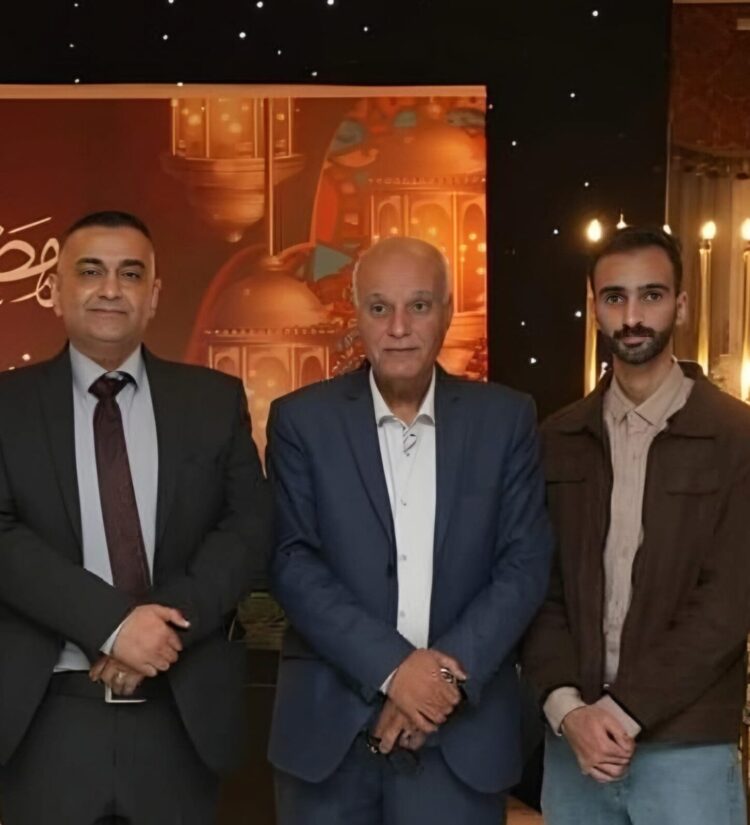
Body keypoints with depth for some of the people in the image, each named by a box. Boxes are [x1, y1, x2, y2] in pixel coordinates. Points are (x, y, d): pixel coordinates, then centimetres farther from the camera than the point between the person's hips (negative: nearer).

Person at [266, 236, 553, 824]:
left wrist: (448, 673, -13)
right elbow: (292, 561, -6)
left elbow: (525, 564, -1)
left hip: (462, 728, 1)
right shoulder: (303, 419, 0)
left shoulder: (505, 418, 2)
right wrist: (391, 667, -16)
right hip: (330, 723, 0)